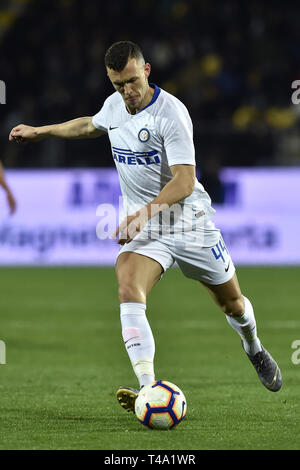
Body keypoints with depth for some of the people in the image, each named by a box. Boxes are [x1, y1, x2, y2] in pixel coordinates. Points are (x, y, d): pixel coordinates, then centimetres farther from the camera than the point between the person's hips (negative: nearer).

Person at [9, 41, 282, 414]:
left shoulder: (170, 112, -20)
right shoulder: (114, 105, 1)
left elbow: (184, 181, -24)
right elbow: (89, 125, 28)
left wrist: (144, 213, -33)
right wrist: (40, 131, 30)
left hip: (187, 218, -4)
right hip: (142, 224, 4)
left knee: (232, 303, 12)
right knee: (128, 291, -25)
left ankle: (253, 348, 47)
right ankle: (149, 387, -32)